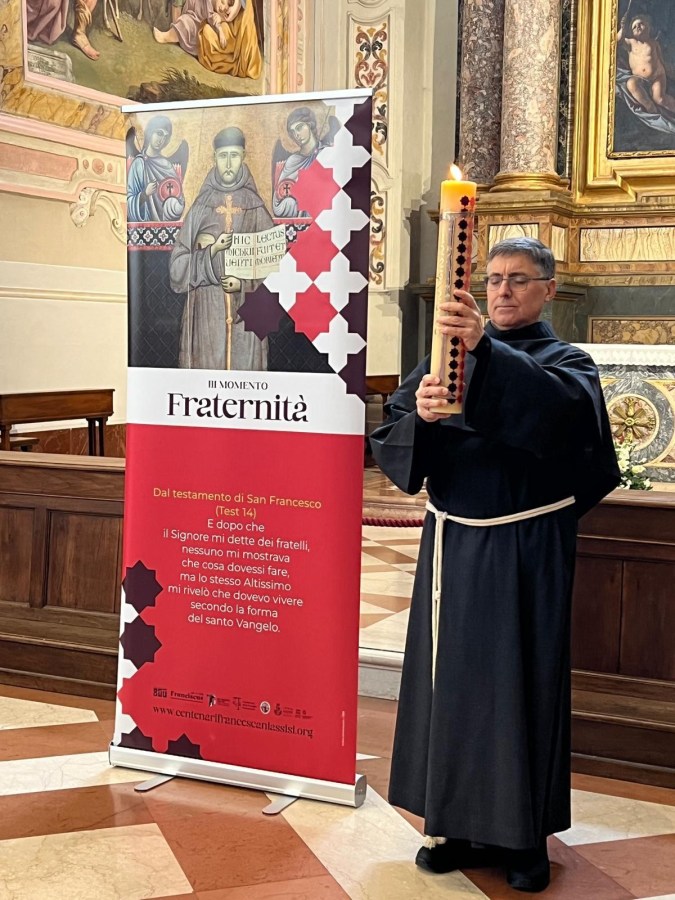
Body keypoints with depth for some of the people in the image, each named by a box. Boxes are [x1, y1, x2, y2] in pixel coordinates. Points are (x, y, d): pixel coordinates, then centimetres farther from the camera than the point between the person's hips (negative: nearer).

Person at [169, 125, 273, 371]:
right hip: (206, 311, 0)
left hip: (246, 313, 0)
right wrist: (210, 252, -14)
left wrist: (244, 283, -12)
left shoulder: (256, 209, 5)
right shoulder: (200, 208, 5)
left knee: (244, 365, -1)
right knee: (206, 366, -1)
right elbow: (178, 263, 2)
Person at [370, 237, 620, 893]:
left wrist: (487, 349, -40)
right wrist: (419, 414, -23)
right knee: (451, 680, 7)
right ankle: (456, 822, 21)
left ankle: (525, 836, 18)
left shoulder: (565, 362, -1)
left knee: (522, 683, 3)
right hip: (452, 546, 3)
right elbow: (389, 438, 0)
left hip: (525, 554, -3)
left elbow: (563, 407, -27)